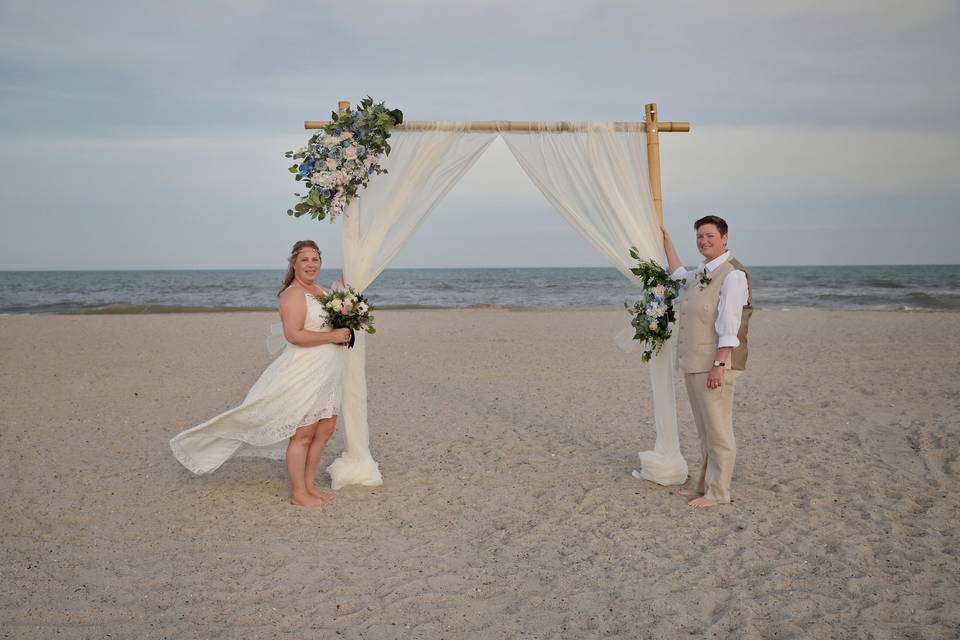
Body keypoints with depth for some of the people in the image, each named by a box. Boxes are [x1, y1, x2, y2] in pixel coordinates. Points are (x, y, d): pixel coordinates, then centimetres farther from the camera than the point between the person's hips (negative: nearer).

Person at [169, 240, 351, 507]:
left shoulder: (320, 291, 14)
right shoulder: (293, 295, -14)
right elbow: (294, 335, -25)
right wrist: (332, 336, -21)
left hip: (325, 375, 9)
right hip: (302, 374, -9)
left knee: (325, 430, 12)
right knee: (302, 434, -2)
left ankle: (308, 485, 25)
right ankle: (298, 493, 10)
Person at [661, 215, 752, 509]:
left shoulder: (733, 275, -12)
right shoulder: (701, 273, 16)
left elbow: (729, 326, -18)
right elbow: (679, 275, 42)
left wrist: (719, 364, -23)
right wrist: (666, 242, 43)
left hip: (714, 364, -9)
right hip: (693, 363, 9)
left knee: (718, 430, -2)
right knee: (704, 429, 16)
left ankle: (717, 492, 5)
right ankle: (704, 484, 26)